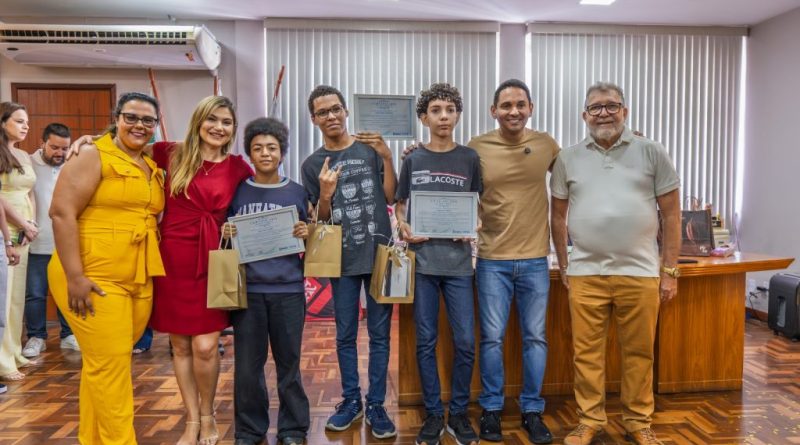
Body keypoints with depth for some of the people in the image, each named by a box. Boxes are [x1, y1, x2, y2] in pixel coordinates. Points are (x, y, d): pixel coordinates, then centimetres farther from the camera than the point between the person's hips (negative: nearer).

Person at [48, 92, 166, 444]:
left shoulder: (154, 170, 15)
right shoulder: (93, 158, -6)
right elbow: (62, 213, -14)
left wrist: (155, 273, 18)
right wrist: (74, 276, -20)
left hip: (139, 282, 7)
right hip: (94, 279, -7)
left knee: (106, 362, 15)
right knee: (110, 364, -4)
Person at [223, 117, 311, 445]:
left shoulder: (297, 192, 5)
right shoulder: (237, 191, 6)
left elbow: (306, 242, 10)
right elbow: (225, 238, 12)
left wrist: (306, 235, -11)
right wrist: (225, 234, -9)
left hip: (288, 288, 0)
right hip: (247, 288, 1)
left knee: (288, 361, 8)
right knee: (247, 364, 7)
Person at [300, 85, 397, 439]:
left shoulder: (370, 149, 2)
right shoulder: (313, 164, 4)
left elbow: (390, 197, -2)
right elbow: (319, 219, 5)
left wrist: (386, 157, -13)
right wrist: (326, 194, -15)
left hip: (379, 254, -1)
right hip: (342, 259, 1)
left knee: (379, 334, 4)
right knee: (345, 335, 10)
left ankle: (376, 405, 16)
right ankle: (351, 400, 26)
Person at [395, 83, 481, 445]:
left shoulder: (469, 158, 6)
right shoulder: (412, 160, 6)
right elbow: (399, 205, 11)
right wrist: (403, 229, -9)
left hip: (458, 262, 0)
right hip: (422, 260, 0)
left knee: (465, 342, 1)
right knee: (426, 341, 6)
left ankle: (459, 413, 20)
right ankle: (433, 413, 21)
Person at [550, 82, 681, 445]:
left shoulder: (651, 153, 3)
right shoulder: (568, 159, 7)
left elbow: (671, 215, 4)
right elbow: (558, 216, 13)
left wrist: (669, 270, 1)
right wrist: (563, 265, 9)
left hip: (640, 273, 0)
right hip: (585, 274, 1)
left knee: (639, 353, 9)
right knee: (587, 352, 6)